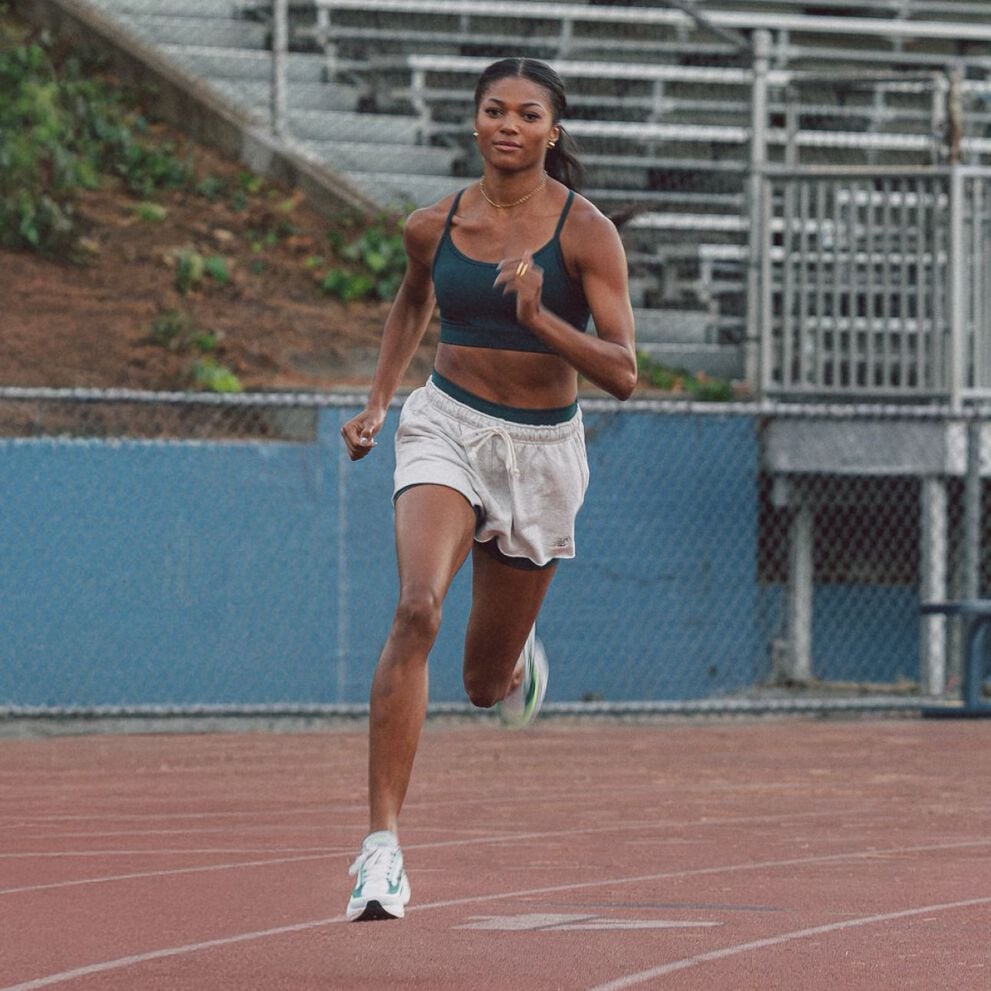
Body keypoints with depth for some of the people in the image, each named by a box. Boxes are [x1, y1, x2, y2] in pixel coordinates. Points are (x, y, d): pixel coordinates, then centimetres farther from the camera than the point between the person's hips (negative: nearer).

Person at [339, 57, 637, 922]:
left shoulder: (586, 232, -11)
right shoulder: (434, 226, -1)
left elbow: (623, 373, -16)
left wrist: (540, 318, -30)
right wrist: (379, 400, 15)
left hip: (543, 450, 0)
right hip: (446, 429, 1)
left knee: (487, 684, 11)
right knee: (416, 610, -28)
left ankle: (515, 658, 53)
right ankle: (383, 842, -29)